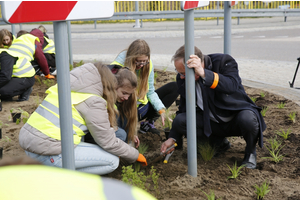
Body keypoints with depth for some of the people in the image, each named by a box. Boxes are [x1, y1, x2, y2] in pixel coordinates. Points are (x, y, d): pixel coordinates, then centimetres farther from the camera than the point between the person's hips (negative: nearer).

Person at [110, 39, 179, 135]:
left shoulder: (148, 64, -5)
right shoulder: (119, 65, -18)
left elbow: (150, 92, 0)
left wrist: (161, 110, -13)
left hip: (143, 107, 6)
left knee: (173, 87, 1)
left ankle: (148, 123, -5)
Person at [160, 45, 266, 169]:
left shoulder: (224, 61, -19)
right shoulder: (182, 79, -5)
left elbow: (232, 85, -38)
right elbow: (184, 109, 4)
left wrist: (204, 74, -49)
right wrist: (173, 138, -4)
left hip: (236, 118, -4)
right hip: (211, 123, 5)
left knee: (247, 119, -39)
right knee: (179, 121, -18)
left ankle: (250, 151, -3)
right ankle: (219, 143, 6)